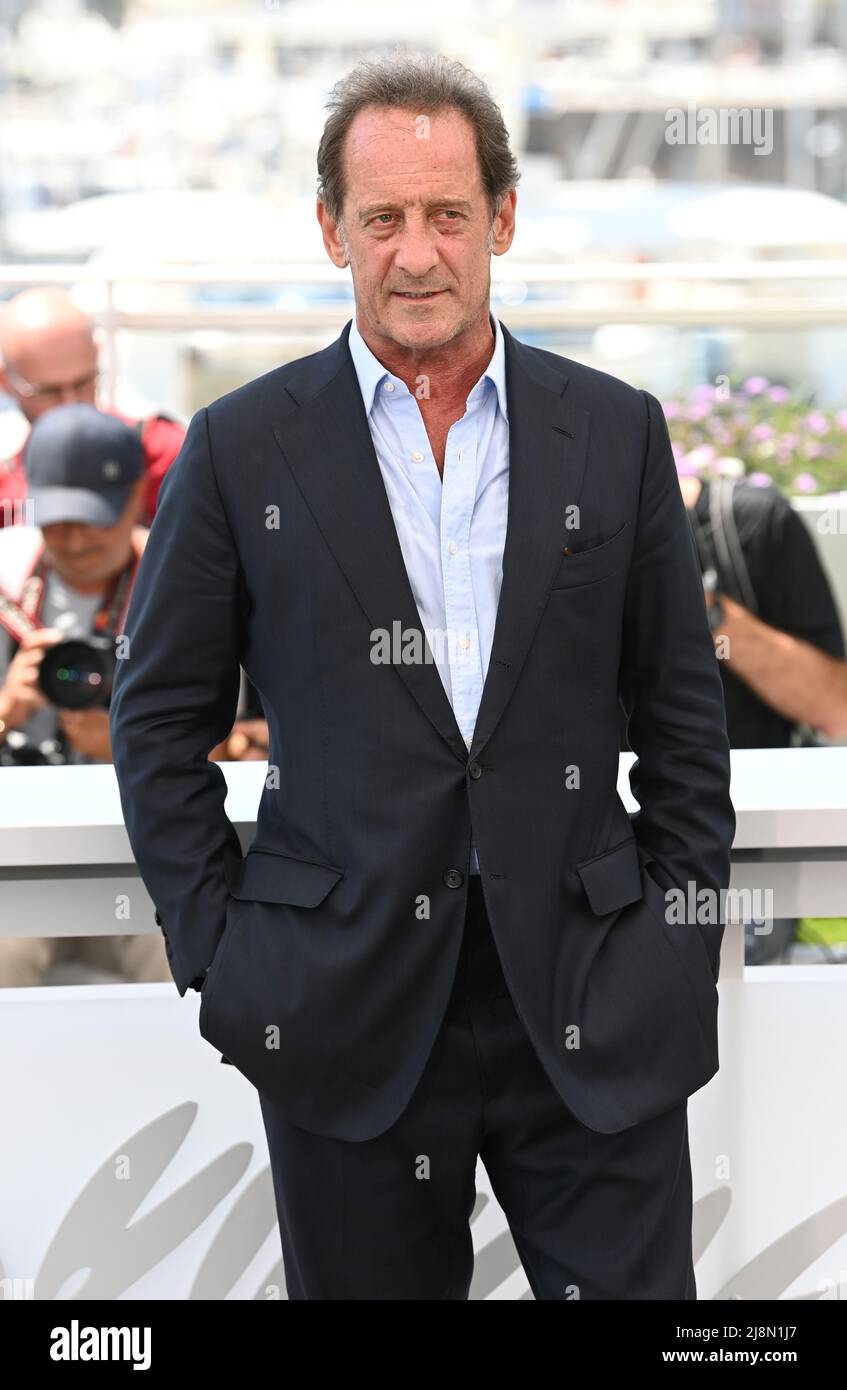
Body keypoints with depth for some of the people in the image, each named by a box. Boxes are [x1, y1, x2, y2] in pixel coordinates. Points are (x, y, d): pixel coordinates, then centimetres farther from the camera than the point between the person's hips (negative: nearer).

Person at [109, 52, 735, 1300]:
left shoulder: (615, 432, 5)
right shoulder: (243, 447, 1)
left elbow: (684, 707, 10)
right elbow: (159, 720, 5)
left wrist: (682, 937, 4)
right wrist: (217, 952, -1)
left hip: (594, 1012, 1)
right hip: (347, 1010, -1)